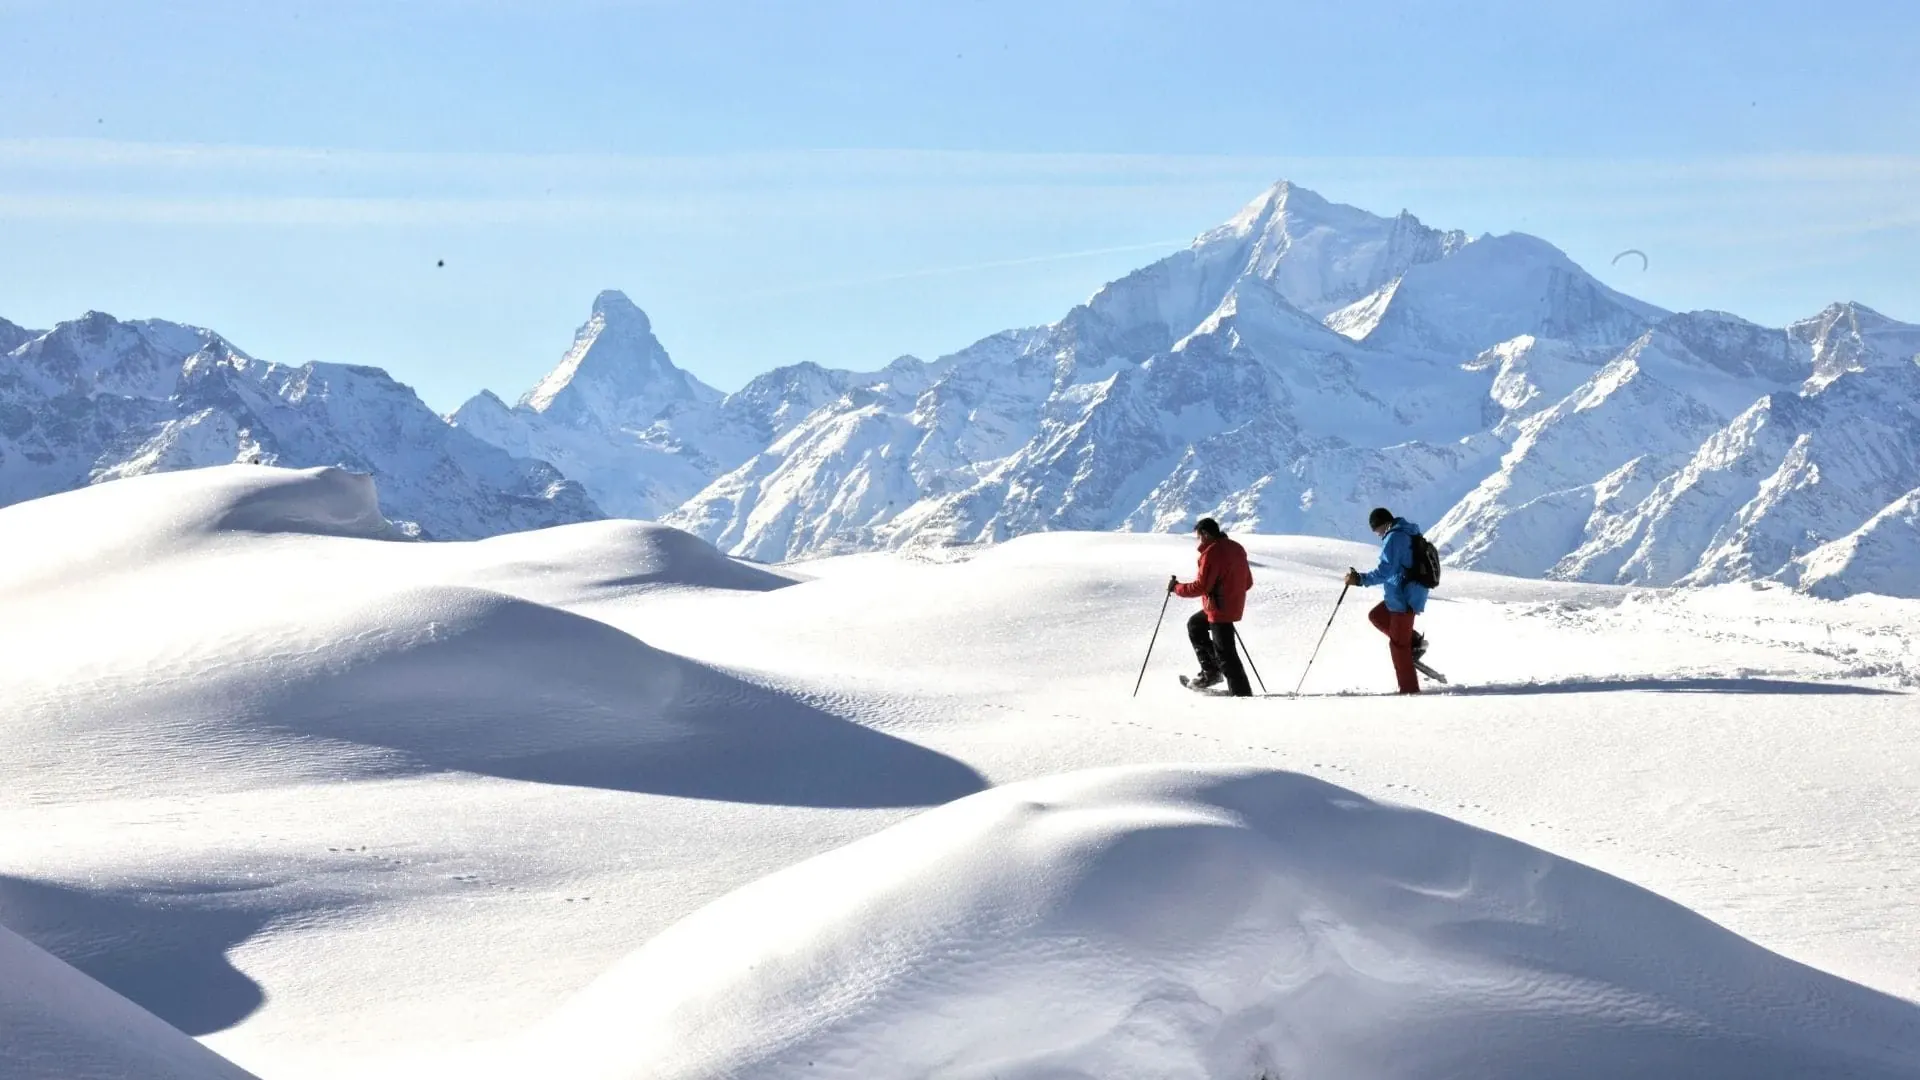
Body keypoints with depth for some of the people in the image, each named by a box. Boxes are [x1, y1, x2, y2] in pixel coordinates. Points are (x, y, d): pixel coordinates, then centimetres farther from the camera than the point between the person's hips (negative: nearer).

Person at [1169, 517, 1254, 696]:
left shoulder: (1211, 553, -19)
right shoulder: (1236, 549, 8)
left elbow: (1201, 586, -21)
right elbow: (1248, 582, 14)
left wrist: (1176, 587, -7)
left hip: (1219, 610, -10)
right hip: (1234, 606, 10)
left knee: (1225, 653, -5)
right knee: (1194, 625, 27)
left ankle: (1242, 694, -6)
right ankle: (1210, 672, 25)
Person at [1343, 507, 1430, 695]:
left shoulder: (1394, 538, -16)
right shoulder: (1408, 534, 14)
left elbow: (1385, 570, -24)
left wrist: (1360, 579, -21)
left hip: (1403, 598, -10)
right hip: (1410, 594, 10)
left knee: (1398, 643, -2)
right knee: (1376, 616, 22)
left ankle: (1410, 689, 1)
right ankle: (1414, 642, 13)